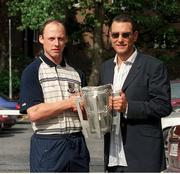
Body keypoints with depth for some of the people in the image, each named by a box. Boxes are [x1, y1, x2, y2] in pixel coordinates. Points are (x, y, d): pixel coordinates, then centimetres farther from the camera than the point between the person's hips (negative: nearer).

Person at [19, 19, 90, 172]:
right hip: (47, 146, -4)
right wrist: (70, 103, -10)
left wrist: (82, 107, -3)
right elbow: (34, 113, -13)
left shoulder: (77, 74, 15)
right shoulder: (32, 72, -1)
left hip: (77, 144, 5)